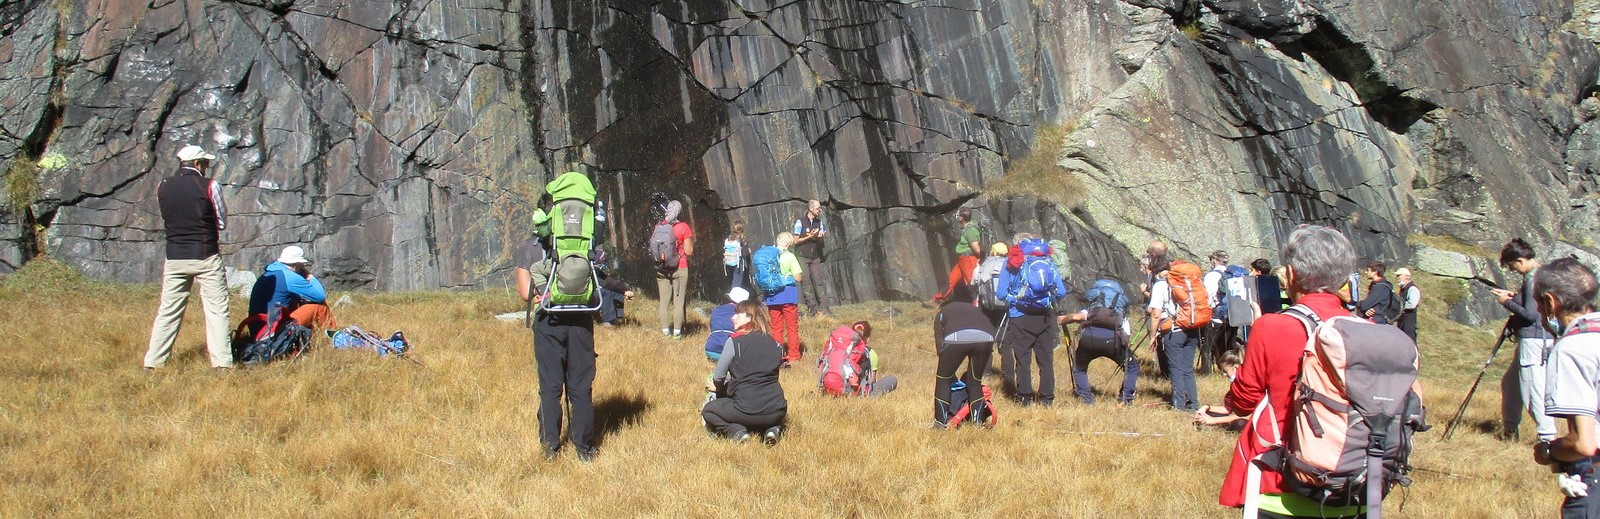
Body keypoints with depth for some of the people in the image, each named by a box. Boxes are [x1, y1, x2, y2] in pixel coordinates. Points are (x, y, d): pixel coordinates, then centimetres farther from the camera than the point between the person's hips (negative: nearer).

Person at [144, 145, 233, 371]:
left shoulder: (164, 187, 4)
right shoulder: (210, 186, -7)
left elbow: (167, 218, 15)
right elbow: (222, 222, 2)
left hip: (175, 257, 4)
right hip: (206, 258, -4)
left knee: (168, 311, 11)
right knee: (217, 310, 0)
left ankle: (153, 363, 13)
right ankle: (222, 362, -6)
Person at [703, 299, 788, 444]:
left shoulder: (735, 341, -5)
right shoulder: (772, 342, 10)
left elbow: (718, 376, -3)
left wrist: (719, 387, 23)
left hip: (747, 410, -4)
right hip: (777, 412, 4)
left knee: (708, 411, 22)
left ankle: (736, 430, -4)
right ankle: (772, 428, 9)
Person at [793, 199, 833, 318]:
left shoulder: (819, 222, 9)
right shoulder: (800, 221, -5)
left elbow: (821, 240, 14)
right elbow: (796, 240, -6)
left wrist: (820, 236, -9)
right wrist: (809, 237, -17)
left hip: (815, 257, 4)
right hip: (802, 256, -4)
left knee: (819, 281, -3)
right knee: (806, 282, -5)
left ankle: (824, 308, -5)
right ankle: (813, 309, -3)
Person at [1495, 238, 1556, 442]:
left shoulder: (1533, 278, -17)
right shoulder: (1542, 273, 13)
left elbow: (1530, 314, -21)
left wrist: (1507, 302, -9)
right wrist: (1515, 296, 12)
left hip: (1533, 339, -11)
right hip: (1533, 339, 11)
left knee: (1533, 389, -8)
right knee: (1510, 382, 20)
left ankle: (1548, 437, -6)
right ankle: (1509, 429, 30)